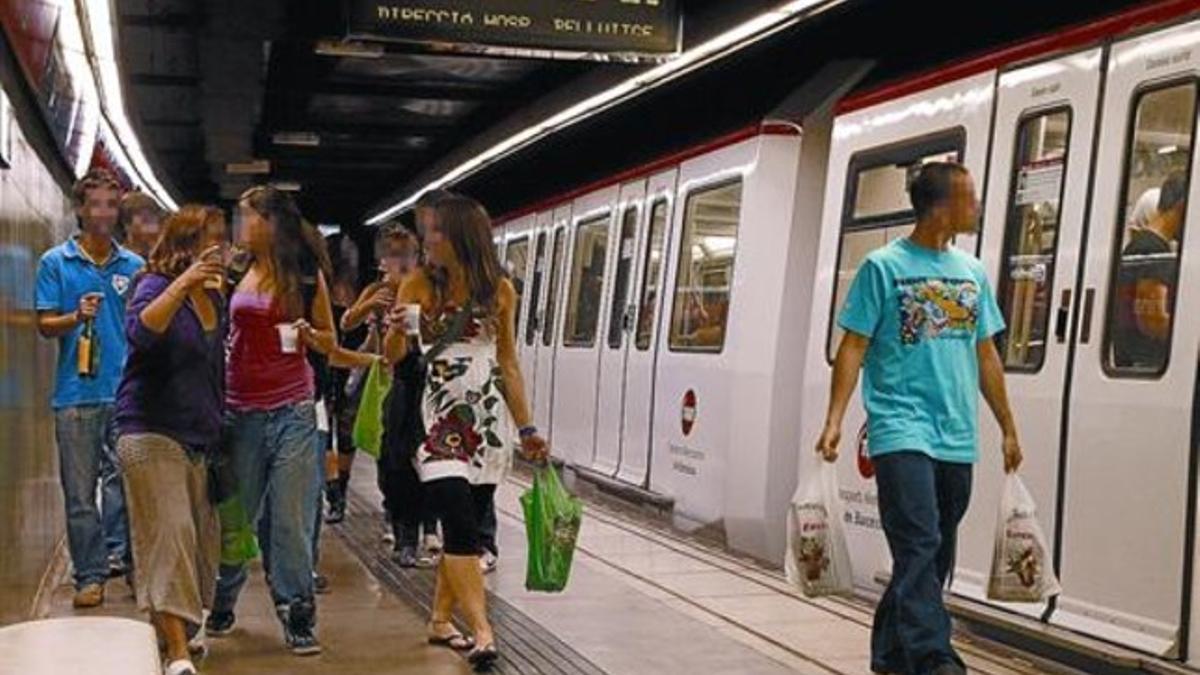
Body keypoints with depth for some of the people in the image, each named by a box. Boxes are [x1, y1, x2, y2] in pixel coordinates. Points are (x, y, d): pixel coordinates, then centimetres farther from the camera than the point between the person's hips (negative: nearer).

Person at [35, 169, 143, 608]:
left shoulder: (134, 266, 10)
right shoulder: (56, 262, 5)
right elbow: (46, 325, 2)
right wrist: (77, 317, -18)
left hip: (127, 391, 1)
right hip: (77, 392, -1)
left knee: (126, 481, -2)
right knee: (80, 492, 3)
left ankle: (117, 554, 11)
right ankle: (90, 575, 10)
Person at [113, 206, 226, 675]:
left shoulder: (214, 298, 14)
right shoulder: (157, 286, -6)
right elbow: (140, 331, -28)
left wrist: (221, 433, 21)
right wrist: (183, 283, -35)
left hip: (200, 437, 8)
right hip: (152, 431, -7)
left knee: (202, 538, 6)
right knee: (170, 533, -14)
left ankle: (170, 627, 23)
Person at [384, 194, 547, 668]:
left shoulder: (500, 290, 4)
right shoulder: (419, 284, -1)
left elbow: (508, 364, 10)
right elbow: (392, 355, -4)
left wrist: (526, 428, 10)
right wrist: (397, 331, -27)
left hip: (486, 415, 3)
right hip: (437, 413, -3)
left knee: (460, 522, 7)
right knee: (461, 521, -14)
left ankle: (441, 621, 22)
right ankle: (482, 633, -17)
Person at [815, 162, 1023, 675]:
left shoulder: (972, 272, 14)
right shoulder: (884, 266, -3)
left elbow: (985, 356, 19)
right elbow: (854, 348, -4)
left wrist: (1008, 429, 19)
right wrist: (835, 420, -14)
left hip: (957, 440, 6)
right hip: (902, 431, -6)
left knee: (934, 555, 11)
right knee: (919, 546, -16)